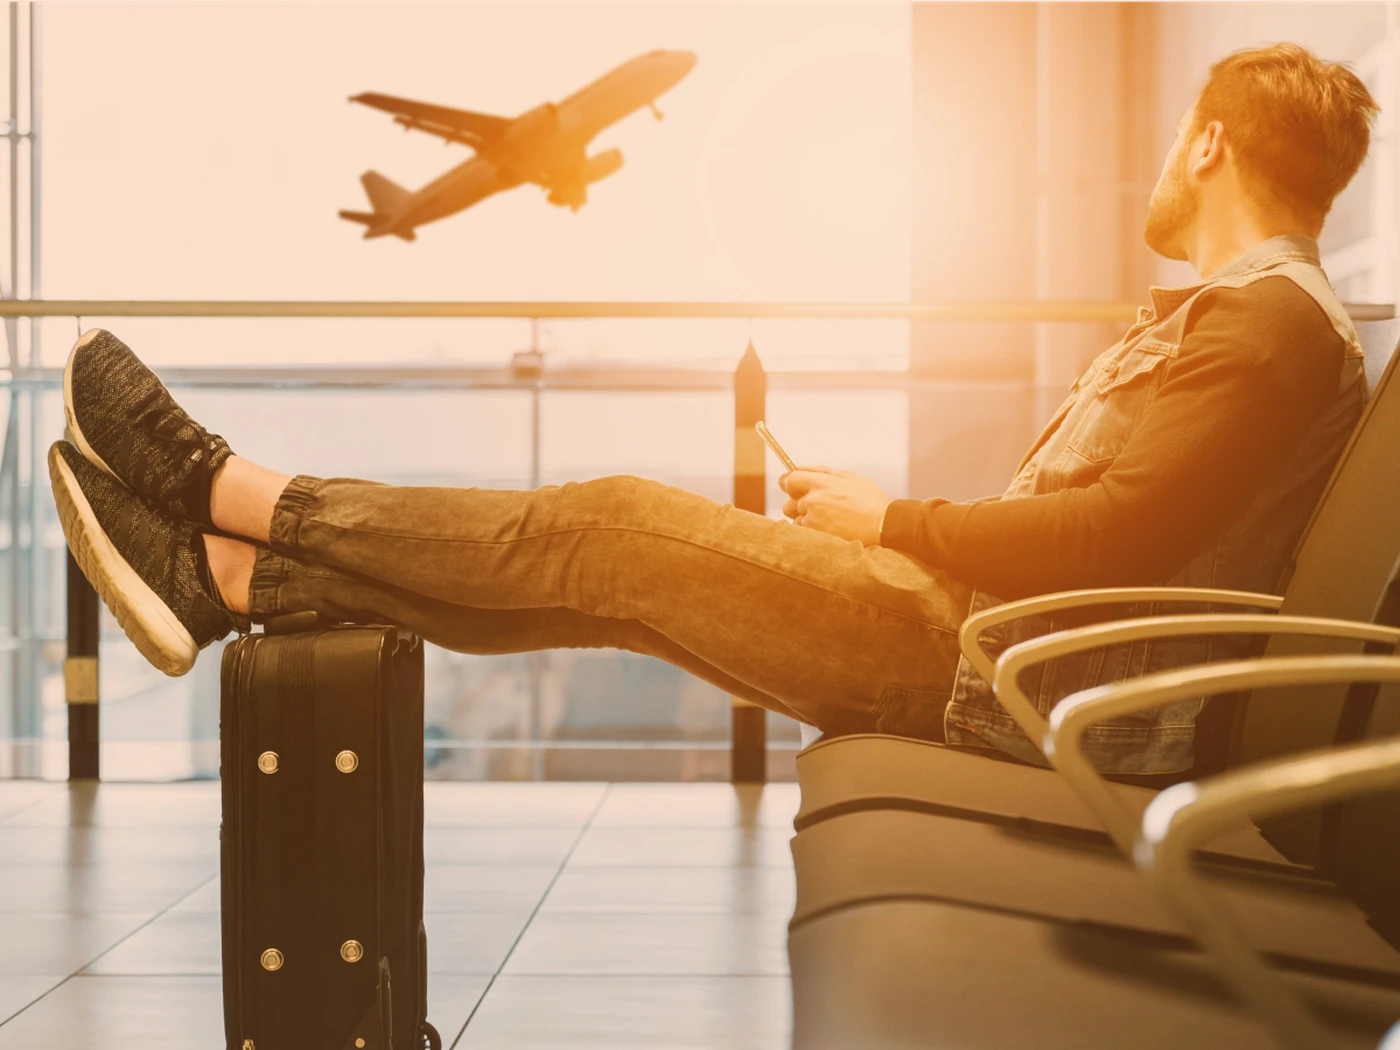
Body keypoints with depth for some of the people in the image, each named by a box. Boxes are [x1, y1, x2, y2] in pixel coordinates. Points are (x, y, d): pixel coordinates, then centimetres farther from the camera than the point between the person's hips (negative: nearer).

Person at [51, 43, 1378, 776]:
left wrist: (893, 520, -12)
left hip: (1013, 679, -9)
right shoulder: (1223, 314, 23)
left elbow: (1121, 535, -23)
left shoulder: (1274, 322, -10)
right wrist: (880, 521, 11)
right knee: (609, 563, 1)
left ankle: (229, 490, -1)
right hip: (984, 634, 9)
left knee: (616, 528, -11)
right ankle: (229, 577, 3)